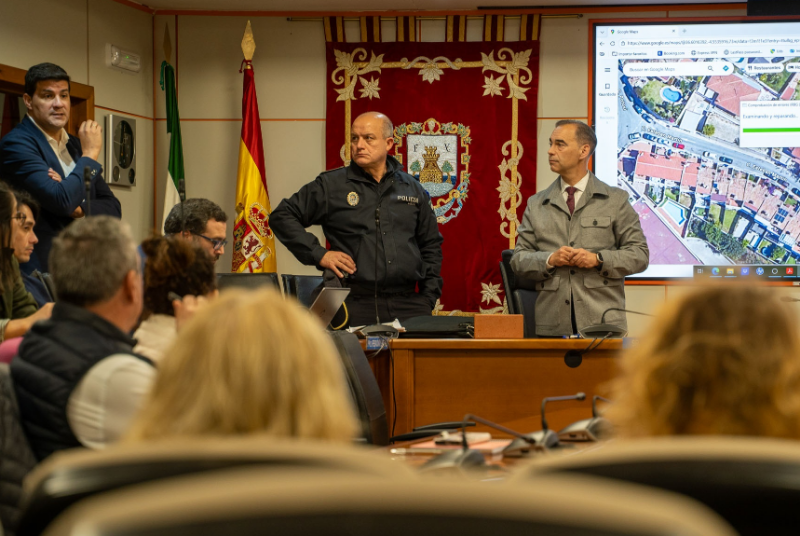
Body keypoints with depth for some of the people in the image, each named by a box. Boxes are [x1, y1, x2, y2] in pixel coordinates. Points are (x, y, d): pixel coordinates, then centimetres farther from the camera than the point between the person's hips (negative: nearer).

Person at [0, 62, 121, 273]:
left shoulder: (76, 145, 16)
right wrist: (90, 154, -7)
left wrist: (79, 207, -9)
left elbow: (113, 209, 11)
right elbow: (62, 201, -19)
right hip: (41, 268, -6)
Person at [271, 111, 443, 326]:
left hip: (409, 305, 3)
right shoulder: (331, 185, 5)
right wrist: (318, 254, -3)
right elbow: (282, 216, 6)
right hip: (357, 306, -3)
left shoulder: (412, 188, 15)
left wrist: (429, 298, 11)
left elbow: (431, 245, 22)